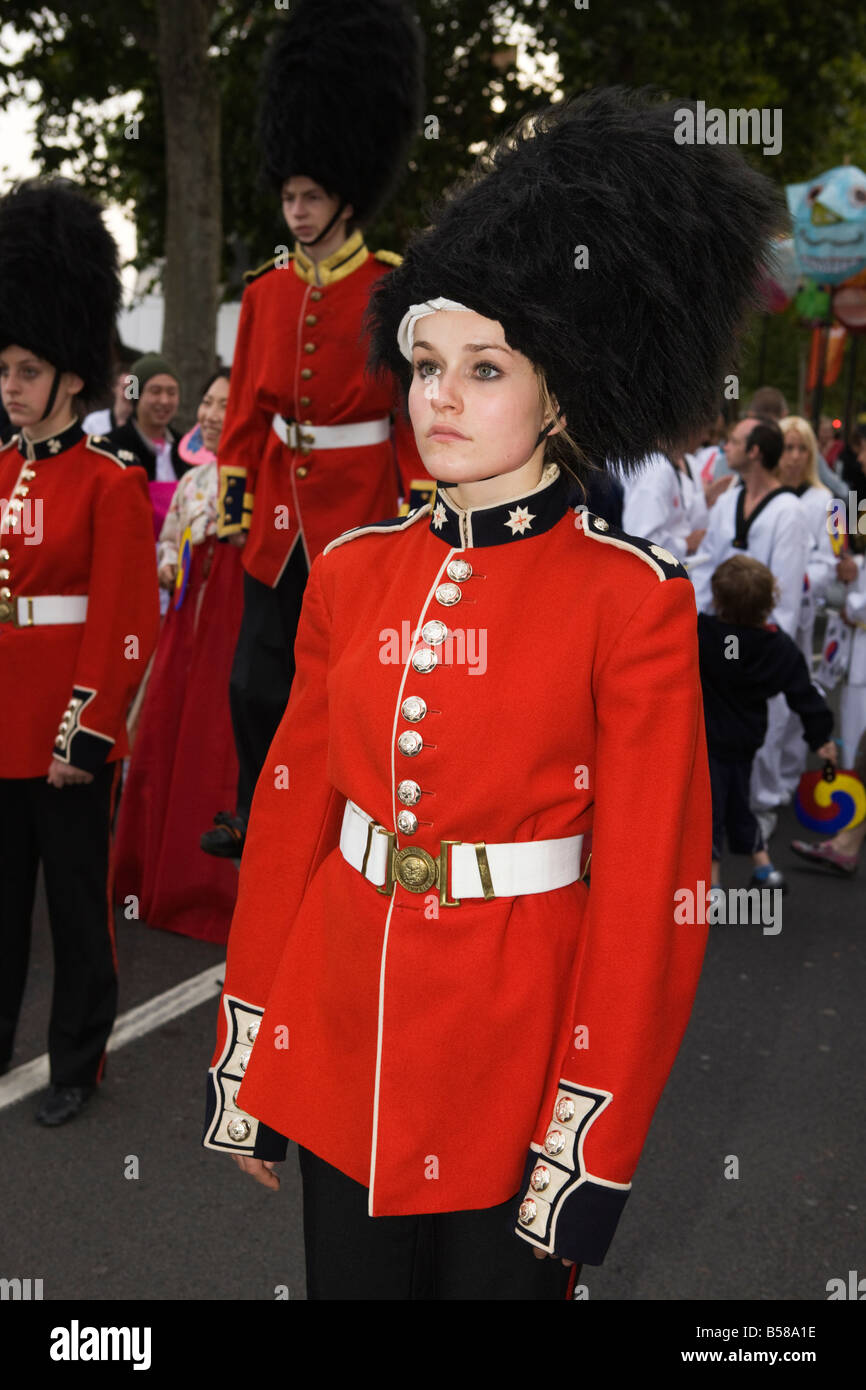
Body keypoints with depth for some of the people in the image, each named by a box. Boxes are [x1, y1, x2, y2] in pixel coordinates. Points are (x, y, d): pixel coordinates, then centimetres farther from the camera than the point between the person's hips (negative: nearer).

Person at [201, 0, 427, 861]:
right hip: (282, 509, 4)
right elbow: (247, 405, 10)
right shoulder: (267, 289, 6)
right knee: (257, 680, 9)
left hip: (361, 508, -4)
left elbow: (419, 410, -6)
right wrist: (232, 496, 8)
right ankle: (254, 813, 30)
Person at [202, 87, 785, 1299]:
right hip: (342, 1040, 4)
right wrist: (246, 1049, 8)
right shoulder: (354, 572, 1)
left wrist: (593, 1140, -11)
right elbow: (290, 812, 6)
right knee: (349, 1277, 19)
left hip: (514, 1044, -4)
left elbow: (649, 886, -12)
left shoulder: (632, 597, -13)